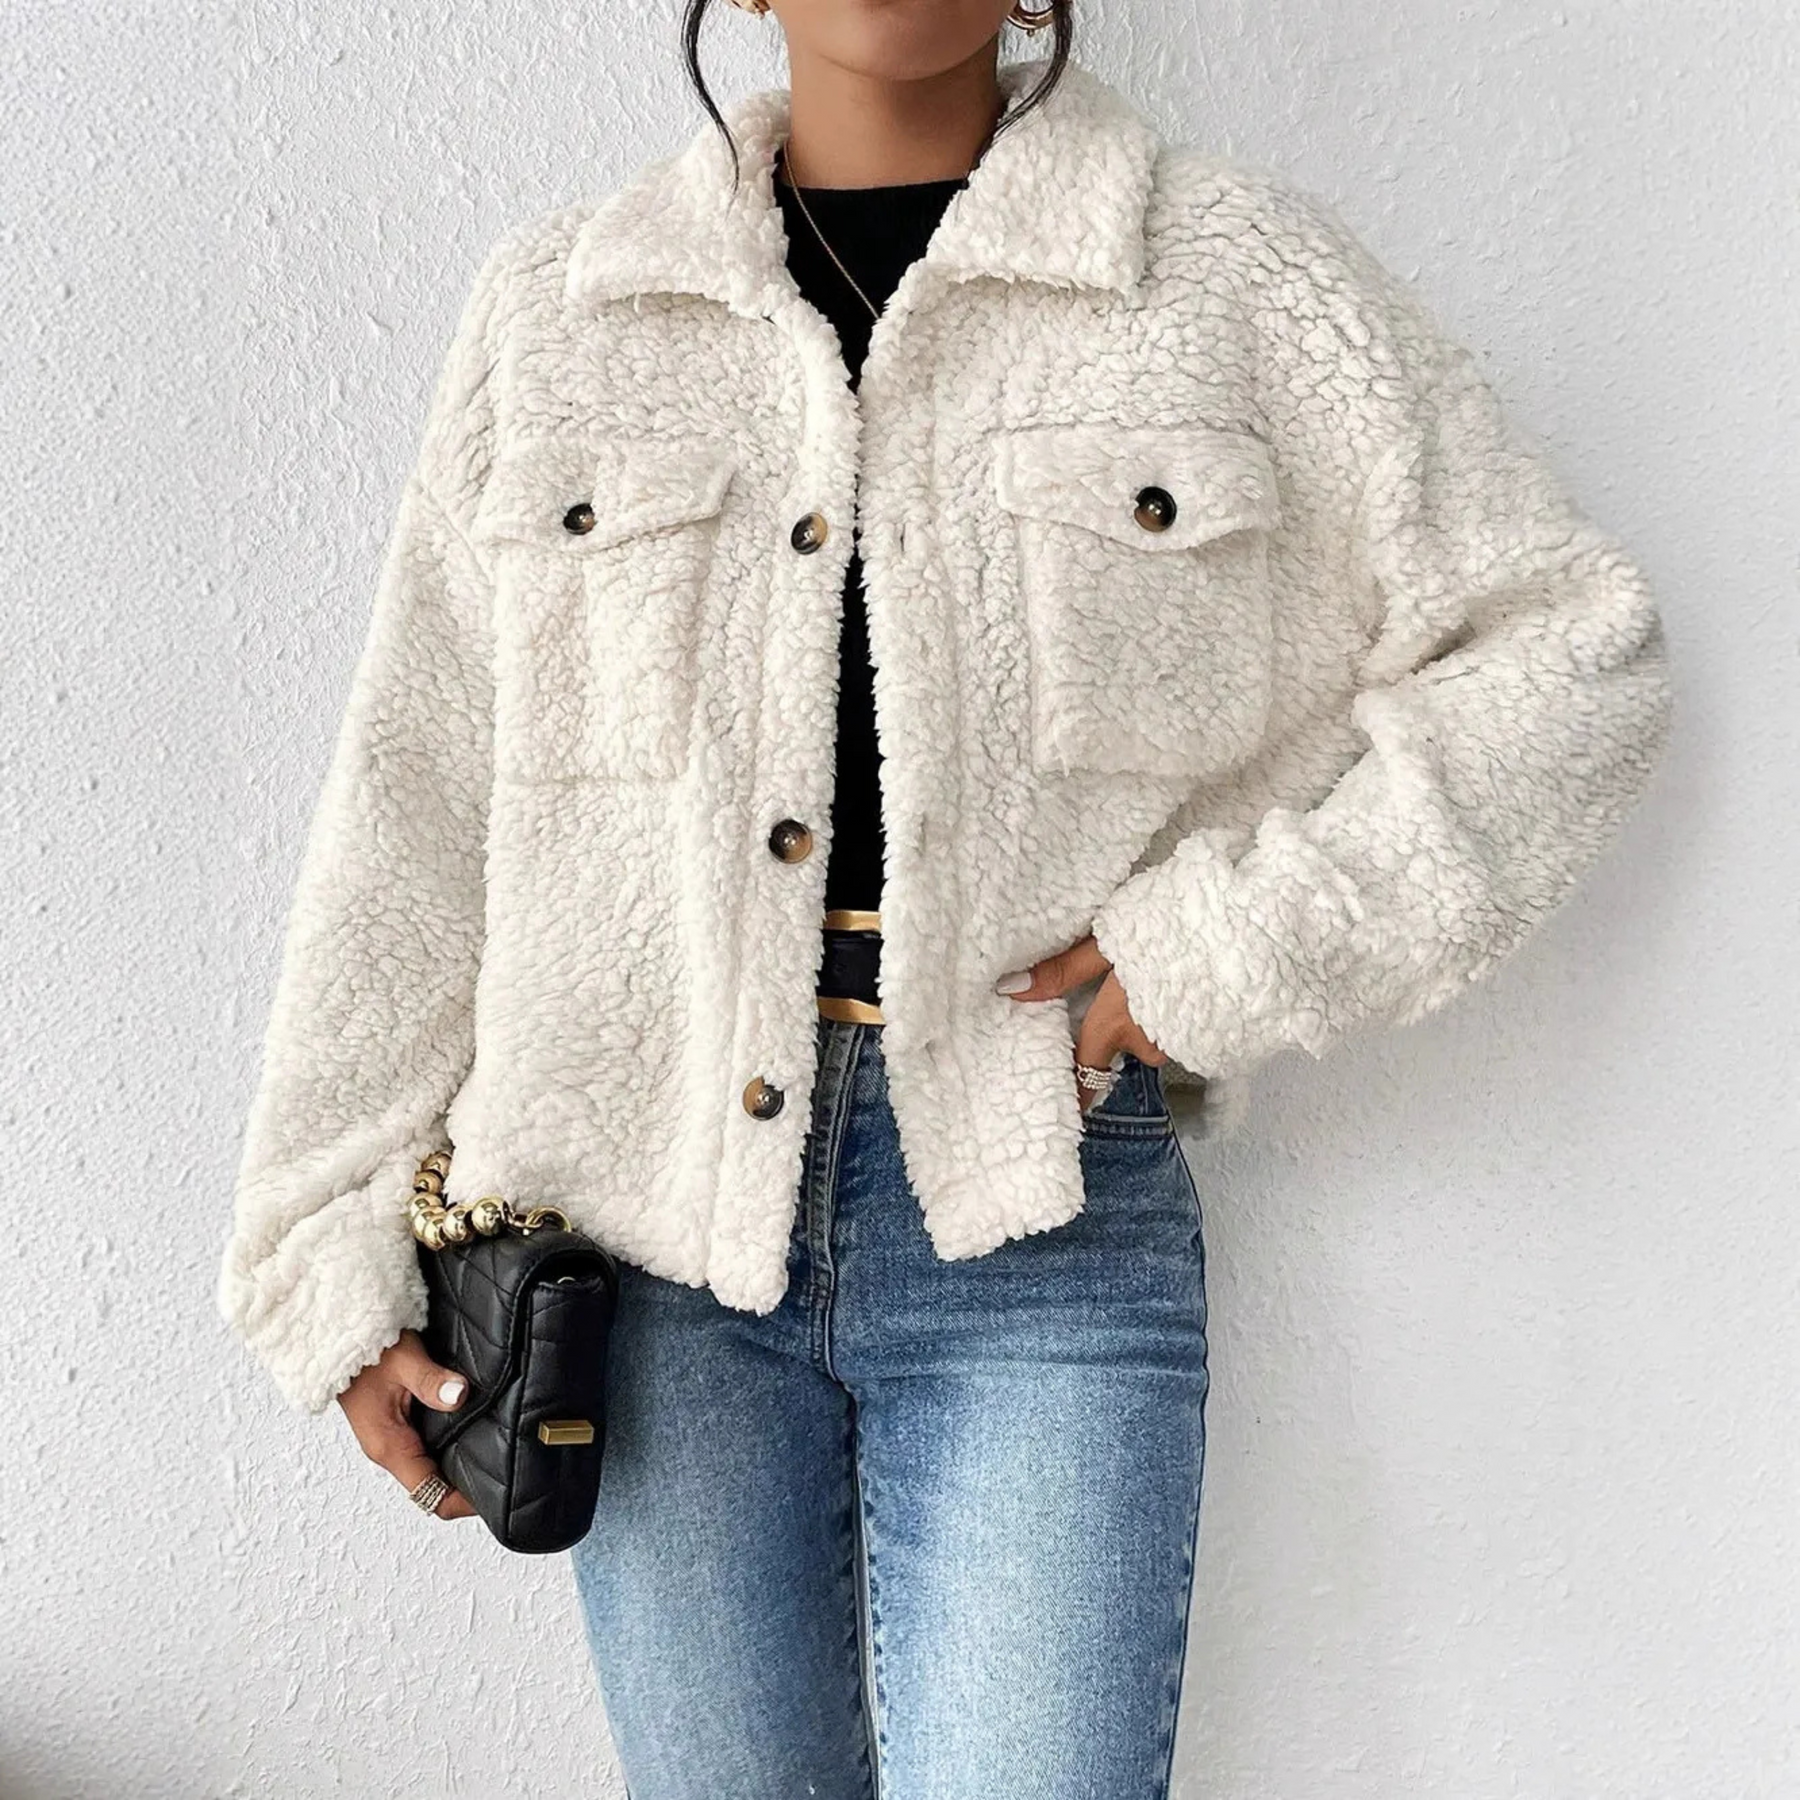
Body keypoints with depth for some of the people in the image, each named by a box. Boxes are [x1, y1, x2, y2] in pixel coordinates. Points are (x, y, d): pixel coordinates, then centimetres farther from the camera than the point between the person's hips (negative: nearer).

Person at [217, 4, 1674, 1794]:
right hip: (652, 1209, 2)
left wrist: (1238, 941, -10)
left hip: (1041, 1208, -1)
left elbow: (1572, 655, 2)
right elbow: (414, 809, 7)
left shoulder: (1241, 271, 1)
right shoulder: (551, 305, 7)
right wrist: (339, 1253, 6)